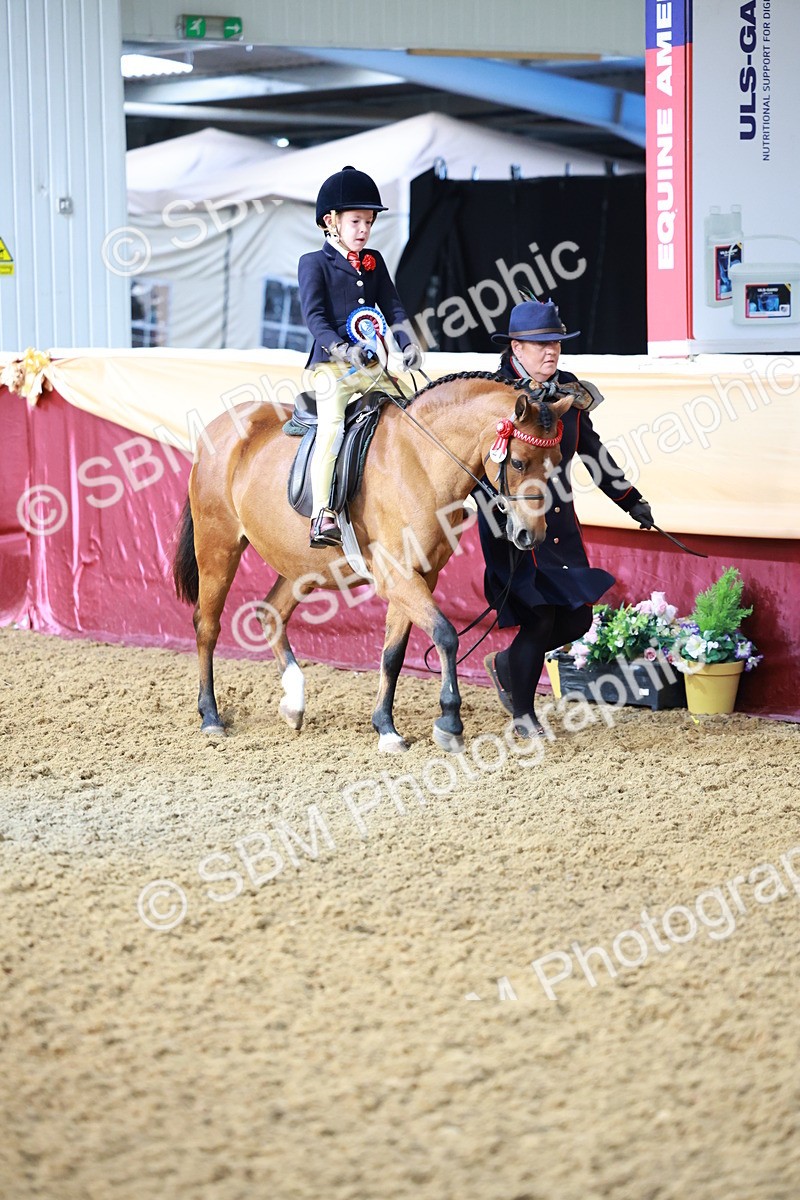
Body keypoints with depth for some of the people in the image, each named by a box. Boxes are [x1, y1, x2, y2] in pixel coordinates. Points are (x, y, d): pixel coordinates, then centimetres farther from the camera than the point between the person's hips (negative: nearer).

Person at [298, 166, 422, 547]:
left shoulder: (374, 262, 17)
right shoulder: (314, 263, 1)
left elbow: (392, 308, 14)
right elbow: (314, 314, -10)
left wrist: (407, 344, -5)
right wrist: (340, 348, -26)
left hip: (371, 365, 7)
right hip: (331, 365, -7)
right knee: (331, 426, -24)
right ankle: (322, 516, -29)